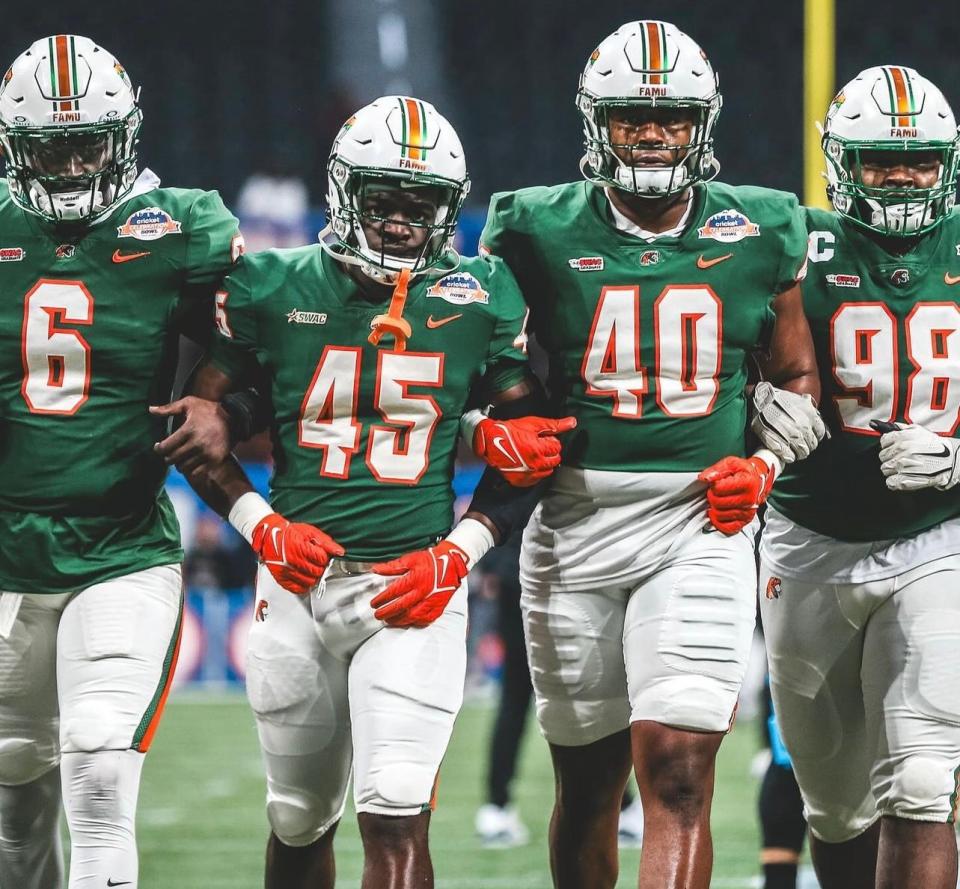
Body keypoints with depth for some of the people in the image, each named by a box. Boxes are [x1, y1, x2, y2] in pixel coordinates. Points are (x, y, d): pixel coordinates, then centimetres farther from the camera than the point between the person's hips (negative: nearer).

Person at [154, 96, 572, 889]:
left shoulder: (481, 300, 1)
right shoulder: (275, 289, 1)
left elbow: (526, 451, 7)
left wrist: (457, 555, -6)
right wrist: (261, 525, -5)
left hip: (414, 586, -2)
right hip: (299, 580, 2)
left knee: (397, 820, -14)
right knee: (300, 821, 12)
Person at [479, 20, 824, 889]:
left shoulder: (760, 236, 5)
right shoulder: (543, 233, 1)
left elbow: (797, 378, 17)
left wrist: (763, 463, 1)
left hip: (700, 522, -1)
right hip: (576, 518, 1)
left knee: (679, 773, -13)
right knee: (587, 777, 10)